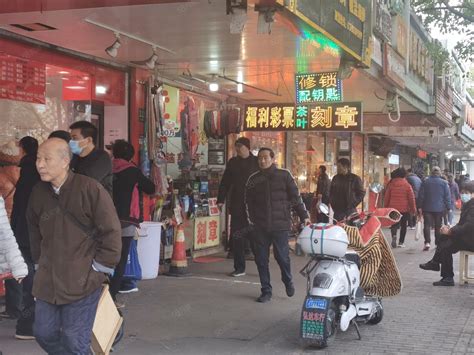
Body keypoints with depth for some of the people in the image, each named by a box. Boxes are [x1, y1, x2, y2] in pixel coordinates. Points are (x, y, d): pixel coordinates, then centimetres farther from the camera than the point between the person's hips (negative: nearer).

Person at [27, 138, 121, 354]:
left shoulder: (90, 189, -14)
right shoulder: (38, 193, 4)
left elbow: (111, 232, -11)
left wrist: (99, 267, -9)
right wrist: (40, 262, 16)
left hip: (82, 281, -6)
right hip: (48, 281, 6)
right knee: (43, 333, 11)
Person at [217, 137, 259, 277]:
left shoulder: (257, 162, 0)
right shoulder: (232, 162, 10)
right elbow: (225, 182, 12)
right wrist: (220, 200, 4)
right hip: (236, 206, 4)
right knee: (236, 238, 4)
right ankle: (239, 268, 12)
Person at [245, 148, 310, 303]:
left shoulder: (284, 175, 2)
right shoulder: (253, 179, 9)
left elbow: (295, 197, 2)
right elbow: (248, 201, 14)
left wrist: (304, 216, -1)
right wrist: (252, 219, 5)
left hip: (280, 224, -3)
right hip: (260, 226, 3)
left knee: (282, 256, -1)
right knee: (261, 259, 3)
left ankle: (288, 281, 28)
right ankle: (266, 291, 16)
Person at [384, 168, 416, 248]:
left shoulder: (391, 184, 0)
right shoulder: (407, 185, -5)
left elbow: (386, 197, 5)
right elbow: (411, 198, -3)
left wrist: (386, 207, 16)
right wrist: (413, 209, 6)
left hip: (393, 208, 1)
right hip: (404, 209, -1)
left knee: (394, 223, 12)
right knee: (403, 225, 9)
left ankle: (394, 235, -15)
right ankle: (401, 242, 10)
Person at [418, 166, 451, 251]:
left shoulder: (425, 181, -1)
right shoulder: (444, 183, -2)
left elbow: (421, 195, 0)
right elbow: (447, 196, -1)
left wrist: (419, 207, 5)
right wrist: (448, 208, 4)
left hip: (427, 208, 0)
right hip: (439, 208, 1)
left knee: (427, 225, -1)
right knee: (438, 226, 11)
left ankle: (427, 242, -17)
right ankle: (438, 243, 15)